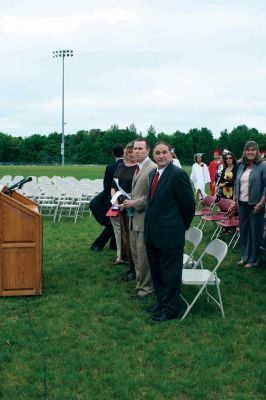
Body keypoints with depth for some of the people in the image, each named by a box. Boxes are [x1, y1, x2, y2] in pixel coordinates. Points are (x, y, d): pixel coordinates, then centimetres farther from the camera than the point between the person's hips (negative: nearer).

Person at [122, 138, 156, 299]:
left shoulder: (153, 168, -15)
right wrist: (128, 199, 8)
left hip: (144, 219, -9)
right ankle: (140, 281, 30)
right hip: (134, 219, 9)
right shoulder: (138, 168, 15)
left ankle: (146, 288, 11)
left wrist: (133, 203, -17)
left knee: (143, 256, -1)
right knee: (136, 254, 16)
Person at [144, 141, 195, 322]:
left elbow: (189, 204, -11)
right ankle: (162, 302, 35)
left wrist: (183, 225, 0)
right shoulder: (153, 173, 11)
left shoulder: (178, 174, -15)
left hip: (170, 234, -8)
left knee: (170, 272, 4)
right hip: (152, 233, 8)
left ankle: (170, 310, 16)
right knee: (157, 272, 19)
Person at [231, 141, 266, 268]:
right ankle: (244, 256, 26)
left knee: (255, 232, 2)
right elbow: (236, 183, 16)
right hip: (242, 204, 6)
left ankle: (253, 260, 14)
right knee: (243, 231, 13)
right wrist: (234, 200, 11)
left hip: (255, 205, -6)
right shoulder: (242, 166, 10)